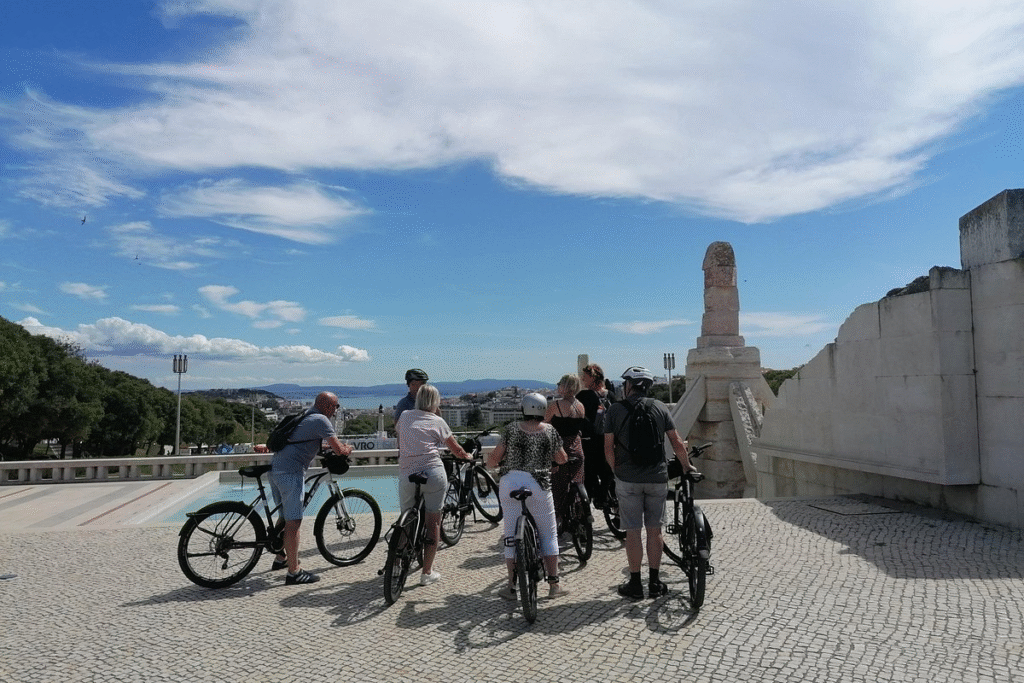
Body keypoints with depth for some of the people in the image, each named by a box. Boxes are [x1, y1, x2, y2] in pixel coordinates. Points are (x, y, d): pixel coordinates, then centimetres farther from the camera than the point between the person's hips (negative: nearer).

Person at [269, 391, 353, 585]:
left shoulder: (306, 416, 20)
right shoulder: (321, 420, -9)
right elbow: (338, 449, -10)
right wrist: (347, 449, 10)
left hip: (275, 468, 10)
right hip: (291, 472, -10)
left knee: (286, 517, 23)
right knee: (294, 522, -7)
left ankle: (280, 558, 37)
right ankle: (294, 572, -4)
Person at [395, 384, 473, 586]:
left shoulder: (405, 416, 14)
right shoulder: (438, 422, 7)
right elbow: (456, 450, 17)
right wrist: (467, 456, 37)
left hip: (407, 476, 2)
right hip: (433, 474, -2)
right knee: (433, 522, 8)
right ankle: (427, 573, 12)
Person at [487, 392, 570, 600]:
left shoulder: (511, 429, 1)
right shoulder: (550, 431, 3)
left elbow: (495, 456, -1)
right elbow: (562, 459, 13)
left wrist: (490, 461, 20)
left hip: (510, 483, 0)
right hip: (538, 485, 0)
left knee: (511, 534, 7)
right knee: (549, 534, 12)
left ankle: (512, 586, 11)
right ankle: (553, 584, 13)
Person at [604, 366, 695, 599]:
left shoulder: (615, 410, -3)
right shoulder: (659, 407, 3)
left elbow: (608, 449, -4)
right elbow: (677, 444, 3)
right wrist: (686, 466, 19)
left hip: (628, 479, -2)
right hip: (657, 477, 2)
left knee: (633, 531, 5)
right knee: (654, 529, 11)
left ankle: (635, 584, 12)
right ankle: (654, 582, 18)